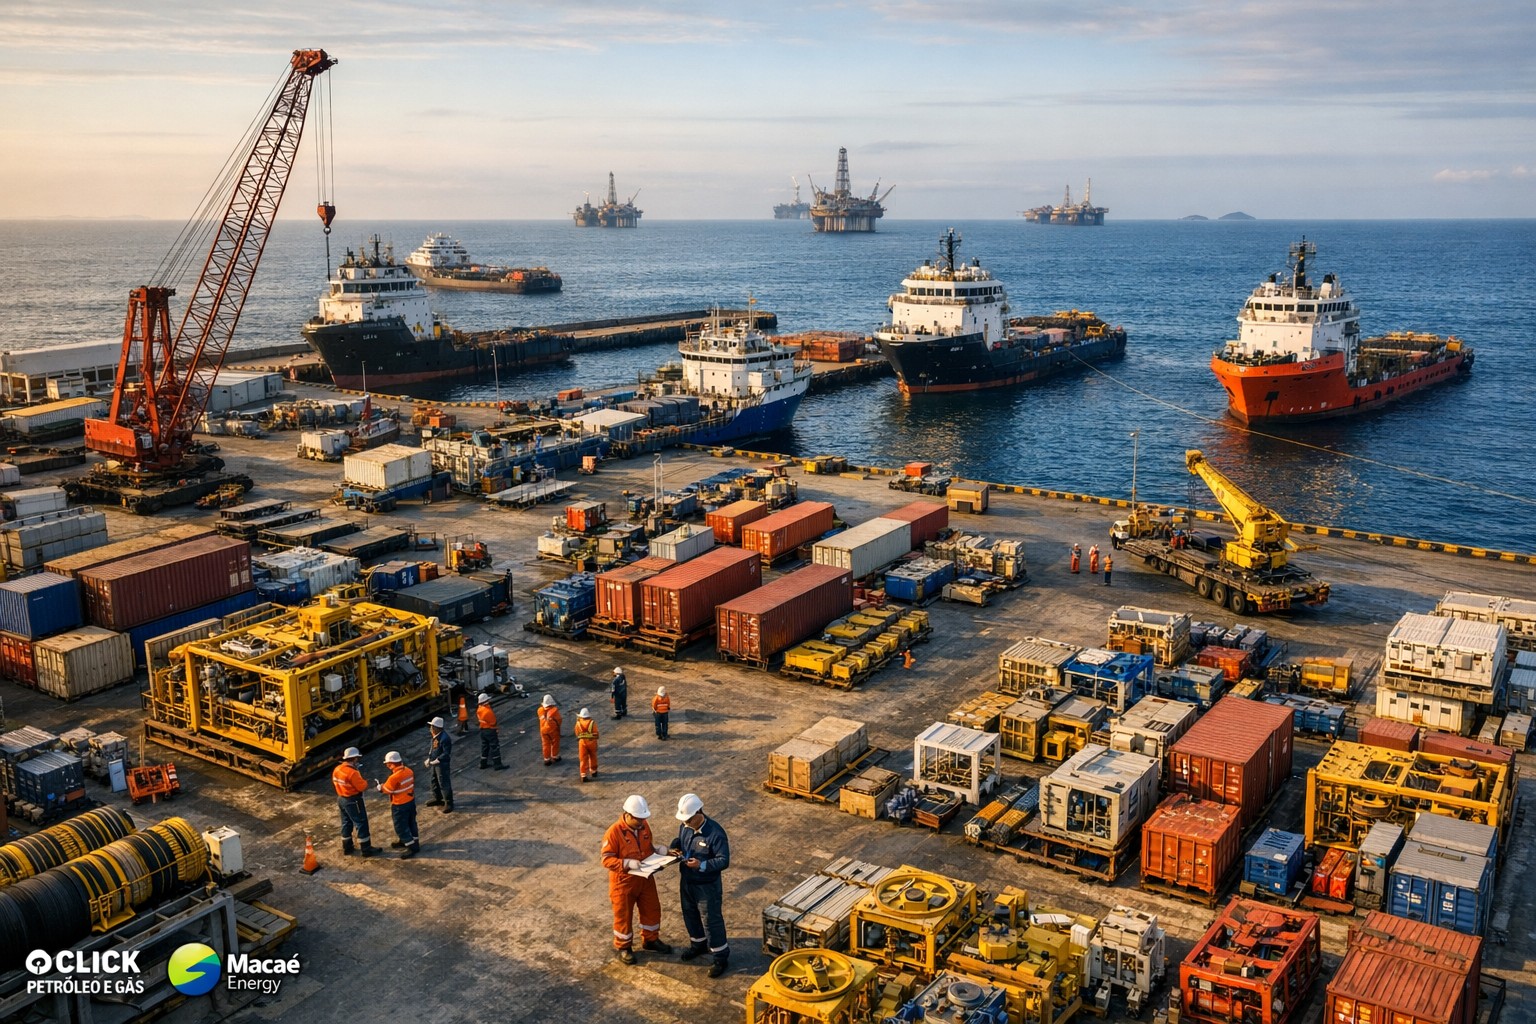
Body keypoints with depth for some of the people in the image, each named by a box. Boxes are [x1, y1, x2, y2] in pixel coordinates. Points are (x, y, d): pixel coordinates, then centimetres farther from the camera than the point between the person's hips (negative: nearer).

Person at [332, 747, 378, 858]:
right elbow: (363, 787, -24)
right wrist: (364, 782, -1)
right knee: (361, 824, 3)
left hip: (341, 799, 8)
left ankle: (347, 848, 31)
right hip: (353, 801, -8)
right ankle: (366, 849, 9)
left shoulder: (337, 769, -2)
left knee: (346, 823, 20)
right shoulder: (352, 773, -27)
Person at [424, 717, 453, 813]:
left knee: (444, 784, -2)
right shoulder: (435, 736, 2)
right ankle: (437, 798, 42)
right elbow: (430, 748, 16)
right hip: (435, 763, 10)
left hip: (442, 764, -10)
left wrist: (436, 761, -26)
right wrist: (429, 758, 5)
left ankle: (449, 803, 8)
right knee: (434, 781, 24)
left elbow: (446, 753, -26)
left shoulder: (444, 738, -27)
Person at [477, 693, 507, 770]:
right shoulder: (488, 711, -25)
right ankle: (497, 764, 0)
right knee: (495, 747, -1)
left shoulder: (479, 709, -1)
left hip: (482, 730, 8)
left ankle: (483, 763, 25)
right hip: (490, 730, -8)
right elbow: (493, 722, -17)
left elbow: (478, 718, 9)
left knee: (484, 747, 18)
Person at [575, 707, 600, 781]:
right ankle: (593, 771, 34)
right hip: (592, 742, 0)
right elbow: (596, 733, -4)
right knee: (593, 757, 20)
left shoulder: (578, 723, -7)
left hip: (582, 742, 0)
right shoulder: (592, 723, -10)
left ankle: (583, 775, -1)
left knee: (583, 759, 3)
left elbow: (577, 733, 4)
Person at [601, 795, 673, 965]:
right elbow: (606, 860, -22)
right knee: (623, 915, 11)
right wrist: (628, 863, -33)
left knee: (652, 910, 18)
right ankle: (623, 947, 32)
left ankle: (650, 940, 40)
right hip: (623, 882, -6)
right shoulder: (614, 832, -25)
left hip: (645, 878, 6)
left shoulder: (644, 825, -5)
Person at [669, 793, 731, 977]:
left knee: (712, 921, 3)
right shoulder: (685, 826, -6)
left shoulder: (715, 833, -28)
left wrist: (702, 865, -37)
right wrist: (674, 848, -8)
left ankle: (721, 958, 18)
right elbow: (679, 840, 15)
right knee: (690, 914, 24)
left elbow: (724, 860, -26)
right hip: (687, 882, 7)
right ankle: (699, 944, 47)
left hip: (707, 886, -7)